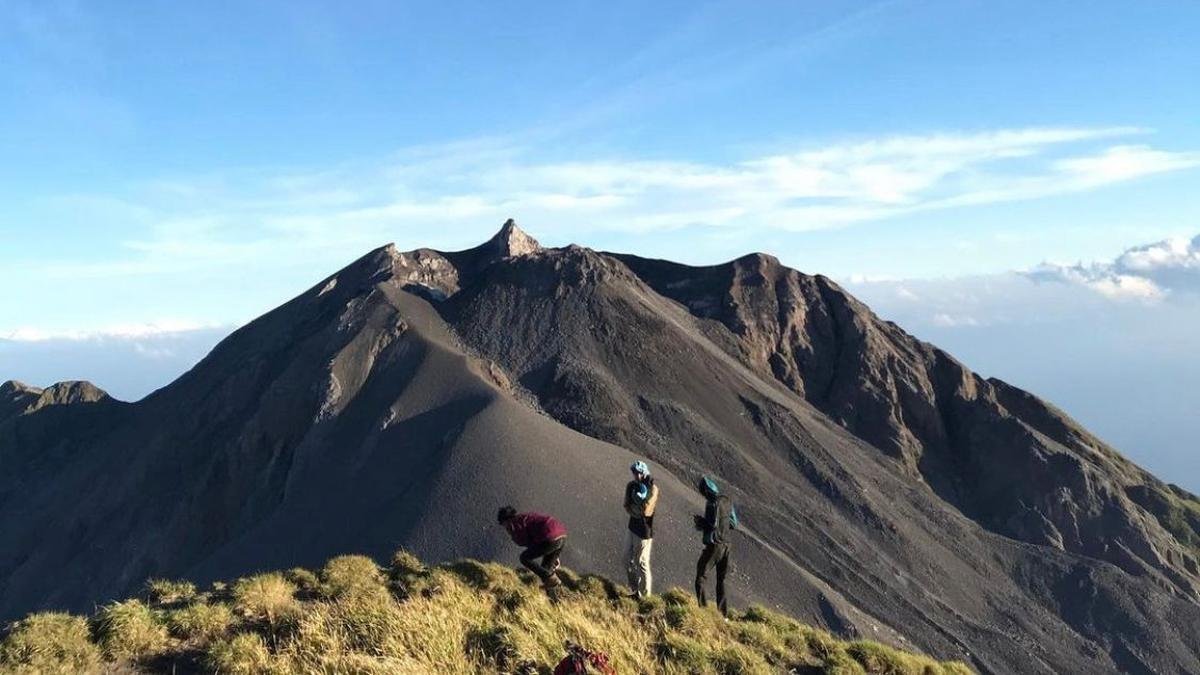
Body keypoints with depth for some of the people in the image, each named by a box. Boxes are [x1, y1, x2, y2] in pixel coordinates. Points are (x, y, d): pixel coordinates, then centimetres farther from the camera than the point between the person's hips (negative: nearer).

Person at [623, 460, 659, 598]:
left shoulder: (652, 489, -19)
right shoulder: (631, 485, 1)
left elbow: (645, 510, -25)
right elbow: (627, 507, -3)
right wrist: (639, 512, -19)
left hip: (644, 531, -7)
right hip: (632, 528, 7)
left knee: (642, 563, 2)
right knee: (628, 560, 17)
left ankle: (643, 594, 17)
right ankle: (635, 589, 34)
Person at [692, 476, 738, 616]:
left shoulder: (713, 503, -15)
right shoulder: (727, 501, 9)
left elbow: (713, 524, -22)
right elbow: (734, 524, 13)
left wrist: (700, 521, -4)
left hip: (714, 545, -8)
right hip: (725, 544, 8)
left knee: (700, 578, -1)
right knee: (721, 580, 16)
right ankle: (723, 613, 18)